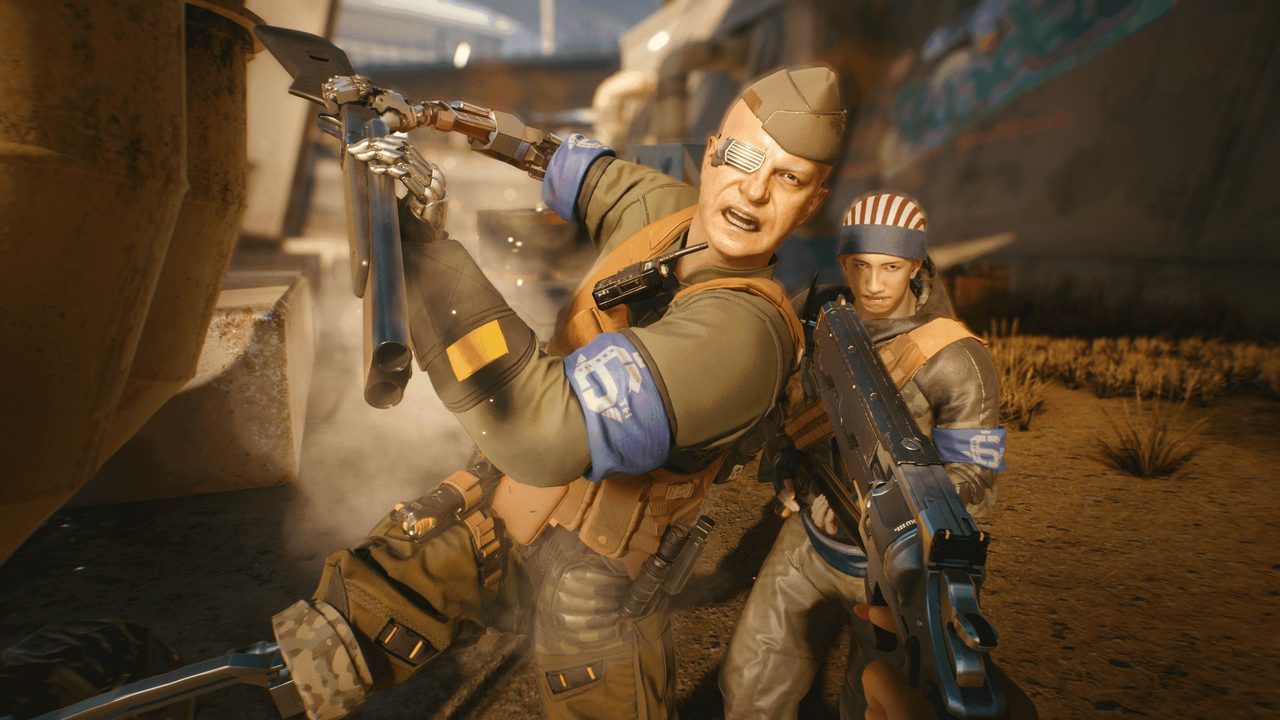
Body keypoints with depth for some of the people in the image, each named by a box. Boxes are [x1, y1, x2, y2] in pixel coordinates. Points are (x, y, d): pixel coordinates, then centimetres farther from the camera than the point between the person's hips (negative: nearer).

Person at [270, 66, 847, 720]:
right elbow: (575, 164, 17)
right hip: (499, 501, 6)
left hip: (590, 564, -5)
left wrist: (421, 248, -44)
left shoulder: (744, 330, -31)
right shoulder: (663, 208, -6)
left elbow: (548, 430, -44)